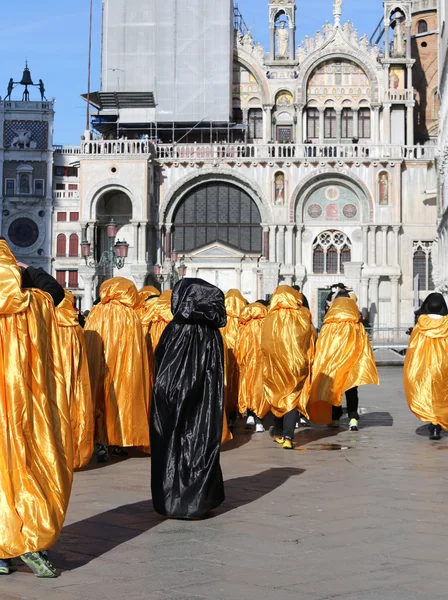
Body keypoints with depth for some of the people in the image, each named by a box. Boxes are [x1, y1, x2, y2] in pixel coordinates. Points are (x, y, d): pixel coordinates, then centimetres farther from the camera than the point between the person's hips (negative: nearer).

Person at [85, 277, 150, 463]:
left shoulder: (97, 314, -2)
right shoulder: (132, 316, 2)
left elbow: (89, 345, -3)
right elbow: (138, 349, 2)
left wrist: (94, 369, 2)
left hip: (100, 366, -1)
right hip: (126, 371, 2)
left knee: (101, 398, 3)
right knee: (122, 399, 11)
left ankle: (103, 445, -5)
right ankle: (120, 443, 15)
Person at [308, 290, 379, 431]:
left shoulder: (327, 328, 0)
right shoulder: (358, 327, 2)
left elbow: (320, 349, 0)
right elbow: (365, 349, 0)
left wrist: (319, 367, 6)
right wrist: (366, 369, 5)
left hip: (330, 362, 0)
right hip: (352, 362, 0)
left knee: (333, 388, 12)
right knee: (351, 390, 5)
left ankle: (335, 419, 15)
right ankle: (353, 418, -8)